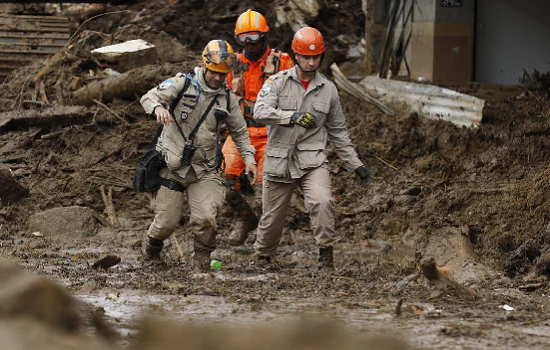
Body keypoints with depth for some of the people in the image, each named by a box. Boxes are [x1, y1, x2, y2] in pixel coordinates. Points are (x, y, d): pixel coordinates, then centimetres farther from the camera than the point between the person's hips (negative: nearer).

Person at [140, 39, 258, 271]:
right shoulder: (182, 83, -6)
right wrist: (158, 107, -33)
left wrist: (249, 159, 6)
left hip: (204, 169, 2)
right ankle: (153, 244, 37)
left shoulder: (227, 99, 6)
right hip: (172, 165, -2)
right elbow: (149, 97, -10)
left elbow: (239, 132, 18)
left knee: (205, 219, -16)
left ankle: (202, 261, 7)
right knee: (167, 222, 2)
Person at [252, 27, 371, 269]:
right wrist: (292, 117, -29)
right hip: (279, 162, -1)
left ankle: (326, 253, -14)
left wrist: (356, 165, 14)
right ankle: (262, 256, 34)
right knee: (272, 217, 8)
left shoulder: (328, 90, 9)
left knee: (322, 201, -27)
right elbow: (260, 112, -17)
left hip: (312, 161, 1)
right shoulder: (278, 82, 0)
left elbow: (338, 132, 18)